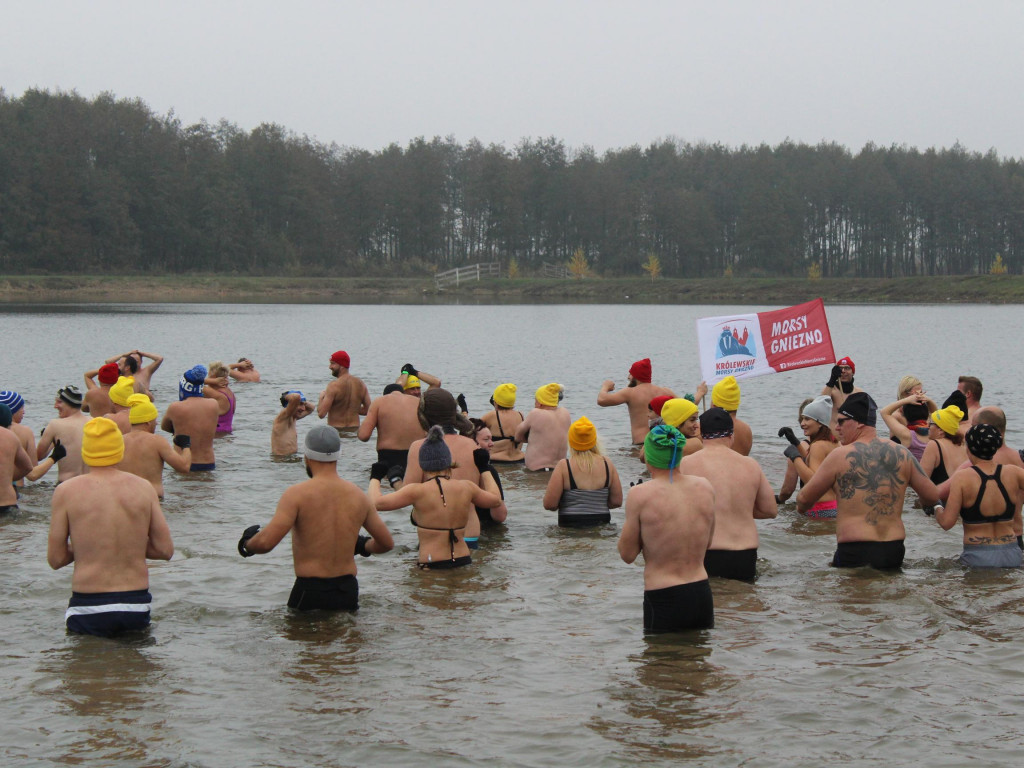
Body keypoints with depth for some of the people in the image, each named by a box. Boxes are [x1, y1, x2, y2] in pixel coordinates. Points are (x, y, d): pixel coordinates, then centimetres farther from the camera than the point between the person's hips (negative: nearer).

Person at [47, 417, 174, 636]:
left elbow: (56, 559, 0)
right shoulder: (143, 488, 3)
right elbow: (165, 550, 4)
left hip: (89, 610, -2)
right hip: (137, 607, 2)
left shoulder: (67, 491, -3)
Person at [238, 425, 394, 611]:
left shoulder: (297, 494, -8)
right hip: (348, 591, 4)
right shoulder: (357, 495, 6)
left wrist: (247, 544, 6)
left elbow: (266, 542, -17)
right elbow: (387, 543, 15)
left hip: (310, 592, -4)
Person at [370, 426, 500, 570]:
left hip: (432, 568, -5)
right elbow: (496, 501, 26)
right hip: (463, 563, 5)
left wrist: (376, 477, 16)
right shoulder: (466, 488, 7)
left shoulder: (418, 491, -6)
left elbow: (376, 503, -4)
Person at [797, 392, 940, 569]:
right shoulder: (902, 453, 7)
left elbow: (804, 499, 4)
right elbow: (932, 496, 13)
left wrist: (801, 507, 28)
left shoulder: (840, 456, -5)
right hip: (895, 552, 5)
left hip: (854, 554, -5)